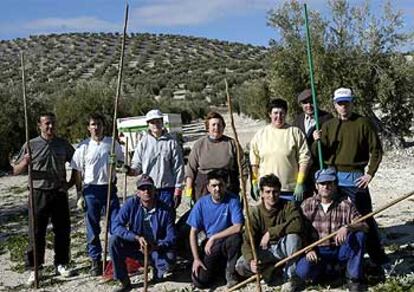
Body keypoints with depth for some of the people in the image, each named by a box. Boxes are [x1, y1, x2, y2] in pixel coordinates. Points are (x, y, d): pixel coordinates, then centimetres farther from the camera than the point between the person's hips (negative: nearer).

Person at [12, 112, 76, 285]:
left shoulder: (63, 144, 6)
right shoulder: (31, 145, -1)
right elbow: (16, 171, 2)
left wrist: (71, 182, 7)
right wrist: (25, 162, -19)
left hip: (60, 193, 2)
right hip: (39, 193, -2)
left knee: (63, 230, 8)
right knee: (36, 232, 1)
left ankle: (61, 264, 23)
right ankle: (34, 268, 11)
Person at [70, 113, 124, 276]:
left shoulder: (113, 144, 4)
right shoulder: (84, 146, 0)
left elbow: (122, 163, 15)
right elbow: (78, 172, 2)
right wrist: (80, 195, -2)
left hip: (109, 188, 1)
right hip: (91, 190, -1)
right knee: (92, 228, 6)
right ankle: (96, 261, 17)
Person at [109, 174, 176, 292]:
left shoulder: (165, 210, -13)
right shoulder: (131, 204, -12)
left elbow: (171, 238, -12)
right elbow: (116, 226, -19)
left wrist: (156, 246, -33)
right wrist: (137, 237, -32)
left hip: (156, 250, -1)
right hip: (135, 247, 1)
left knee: (170, 256, -32)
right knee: (114, 240, -25)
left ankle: (159, 272, 8)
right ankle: (125, 282, -13)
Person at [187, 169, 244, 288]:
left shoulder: (233, 200, -14)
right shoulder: (201, 203, -7)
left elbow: (237, 227, -23)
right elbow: (193, 232, -5)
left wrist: (214, 238, -18)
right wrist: (196, 258, -12)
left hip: (227, 242, -1)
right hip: (209, 245, 1)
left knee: (236, 237, -36)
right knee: (199, 281, -16)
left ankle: (230, 272, -9)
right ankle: (219, 266, 18)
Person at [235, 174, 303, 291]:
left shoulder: (288, 206, -11)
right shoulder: (255, 212, -8)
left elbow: (297, 225, -32)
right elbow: (247, 241, -16)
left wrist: (271, 232, -30)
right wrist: (251, 259, -36)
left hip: (284, 248, -1)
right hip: (265, 251, 2)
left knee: (293, 236, -35)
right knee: (241, 266, -22)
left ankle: (291, 277, -17)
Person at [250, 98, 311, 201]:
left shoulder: (295, 133, 2)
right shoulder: (260, 135, 9)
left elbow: (304, 159, -1)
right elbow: (254, 163, 11)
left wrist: (300, 184, -7)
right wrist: (255, 184, 6)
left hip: (290, 190, -2)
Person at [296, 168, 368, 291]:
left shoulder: (346, 205, -2)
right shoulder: (307, 205, 0)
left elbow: (364, 226, -14)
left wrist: (347, 227, -34)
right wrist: (308, 249, -18)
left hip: (340, 251, 1)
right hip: (317, 252, 0)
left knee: (359, 234, -27)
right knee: (303, 270, -30)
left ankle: (354, 279, -13)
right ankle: (326, 268, 6)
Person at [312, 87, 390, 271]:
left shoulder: (363, 124, -1)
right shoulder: (328, 126, 9)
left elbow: (376, 150, -1)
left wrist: (370, 174, -7)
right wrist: (317, 142, -13)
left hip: (355, 178, -3)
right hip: (332, 178, 4)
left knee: (365, 218, -2)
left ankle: (380, 260, 8)